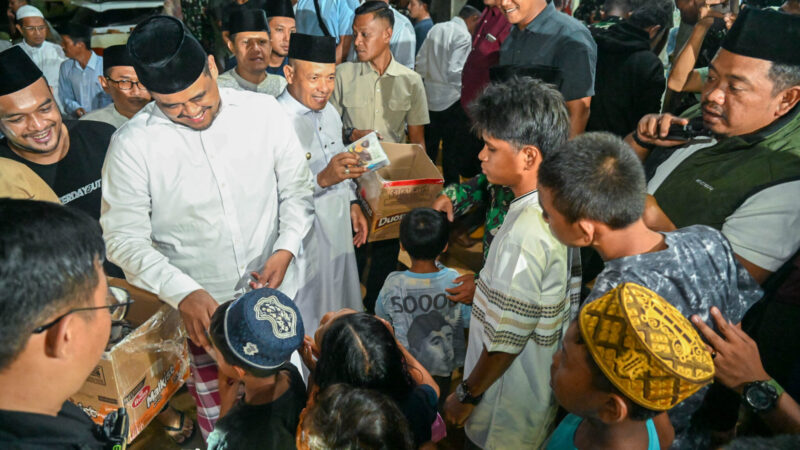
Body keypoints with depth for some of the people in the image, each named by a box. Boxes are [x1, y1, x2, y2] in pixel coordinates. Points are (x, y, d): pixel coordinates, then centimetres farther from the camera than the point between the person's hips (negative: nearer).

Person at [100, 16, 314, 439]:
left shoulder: (263, 111, -8)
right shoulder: (132, 144, -14)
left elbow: (296, 189, 2)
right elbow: (125, 239, -11)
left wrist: (287, 247, -13)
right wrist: (184, 293, -24)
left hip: (273, 293, 2)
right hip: (196, 308, -1)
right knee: (219, 426, 14)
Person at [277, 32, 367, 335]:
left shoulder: (329, 112, 6)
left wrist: (352, 203, 12)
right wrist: (322, 179, -36)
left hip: (339, 231, 8)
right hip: (304, 242, -7)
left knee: (341, 312, 23)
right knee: (308, 329, 10)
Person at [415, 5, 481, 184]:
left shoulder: (436, 28, 7)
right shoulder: (464, 36, -14)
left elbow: (421, 60, 9)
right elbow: (454, 71, -20)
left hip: (429, 97, 7)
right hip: (450, 100, -7)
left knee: (429, 144, 16)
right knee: (452, 148, 4)